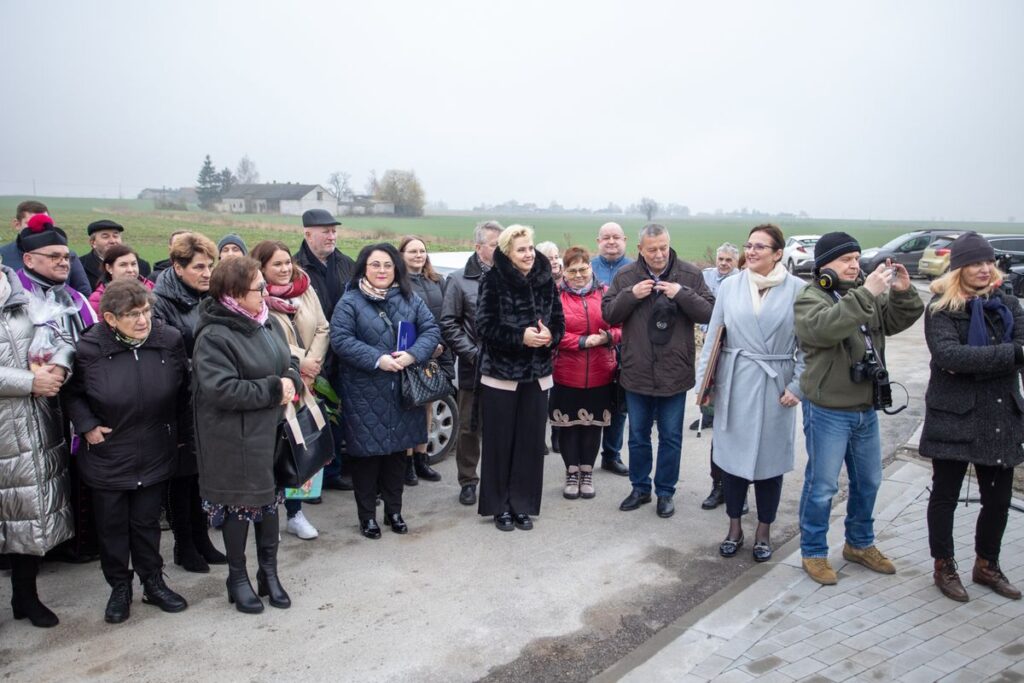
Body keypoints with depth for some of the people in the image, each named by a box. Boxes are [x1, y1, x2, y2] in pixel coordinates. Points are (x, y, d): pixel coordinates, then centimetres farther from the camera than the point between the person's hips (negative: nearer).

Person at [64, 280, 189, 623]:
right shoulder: (89, 349, -15)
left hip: (155, 455, 1)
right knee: (112, 526, 12)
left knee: (147, 522, 14)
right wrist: (87, 426, -11)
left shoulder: (169, 340, -11)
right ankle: (119, 588, 30)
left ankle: (153, 582, 31)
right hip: (107, 456, -1)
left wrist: (183, 434, 7)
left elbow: (183, 391, 2)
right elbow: (72, 393, 2)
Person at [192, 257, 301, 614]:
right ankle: (238, 578, 27)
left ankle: (269, 572, 33)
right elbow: (221, 389, -28)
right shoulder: (214, 337, -19)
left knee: (270, 498, 16)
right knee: (239, 504, 7)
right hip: (234, 440, -7)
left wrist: (290, 381, -10)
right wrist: (273, 389, -21)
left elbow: (290, 361, 14)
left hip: (271, 431, 7)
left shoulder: (267, 322, 5)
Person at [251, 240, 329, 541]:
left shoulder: (305, 290, 7)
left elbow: (322, 329, 5)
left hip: (305, 382, 5)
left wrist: (313, 362, -8)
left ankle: (295, 511, 22)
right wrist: (299, 361, -15)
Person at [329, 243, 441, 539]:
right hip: (364, 393, -4)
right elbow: (341, 339, -12)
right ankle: (367, 515, 19)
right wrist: (377, 360, -21)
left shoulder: (410, 299, 7)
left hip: (403, 390, 4)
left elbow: (431, 329, 3)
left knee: (398, 449, 13)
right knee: (366, 451, 3)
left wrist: (412, 354, -15)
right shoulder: (350, 301, -4)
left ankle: (394, 511, 29)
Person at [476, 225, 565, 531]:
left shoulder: (545, 280, 4)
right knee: (499, 442, 4)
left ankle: (522, 505, 21)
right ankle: (500, 506, 19)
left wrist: (550, 335, -14)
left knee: (531, 442, 8)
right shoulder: (493, 281, -9)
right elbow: (484, 326, -14)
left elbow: (559, 321, 8)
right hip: (500, 374, -4)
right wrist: (520, 337, -23)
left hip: (536, 375, 4)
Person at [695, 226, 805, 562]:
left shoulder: (797, 289, -5)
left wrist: (797, 386, -7)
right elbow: (713, 336, 5)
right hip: (734, 384, 2)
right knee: (733, 454, 9)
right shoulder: (729, 286, 2)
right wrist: (704, 380, 3)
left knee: (770, 458, 9)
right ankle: (734, 528, 26)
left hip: (775, 386, -2)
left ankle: (764, 532, 27)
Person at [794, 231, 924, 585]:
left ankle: (859, 544, 38)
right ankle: (813, 552, 19)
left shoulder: (866, 294, 9)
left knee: (868, 481, 19)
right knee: (822, 486, 3)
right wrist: (867, 294, -34)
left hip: (865, 408, 7)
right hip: (828, 411, -7)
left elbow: (897, 321, 5)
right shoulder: (809, 299, -12)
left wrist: (903, 292, -13)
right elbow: (826, 327, -32)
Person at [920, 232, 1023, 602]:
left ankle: (987, 564, 35)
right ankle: (944, 566, 26)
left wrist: (973, 363, -20)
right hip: (953, 416, -4)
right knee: (945, 495, 8)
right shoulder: (941, 309, -7)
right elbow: (948, 354, -23)